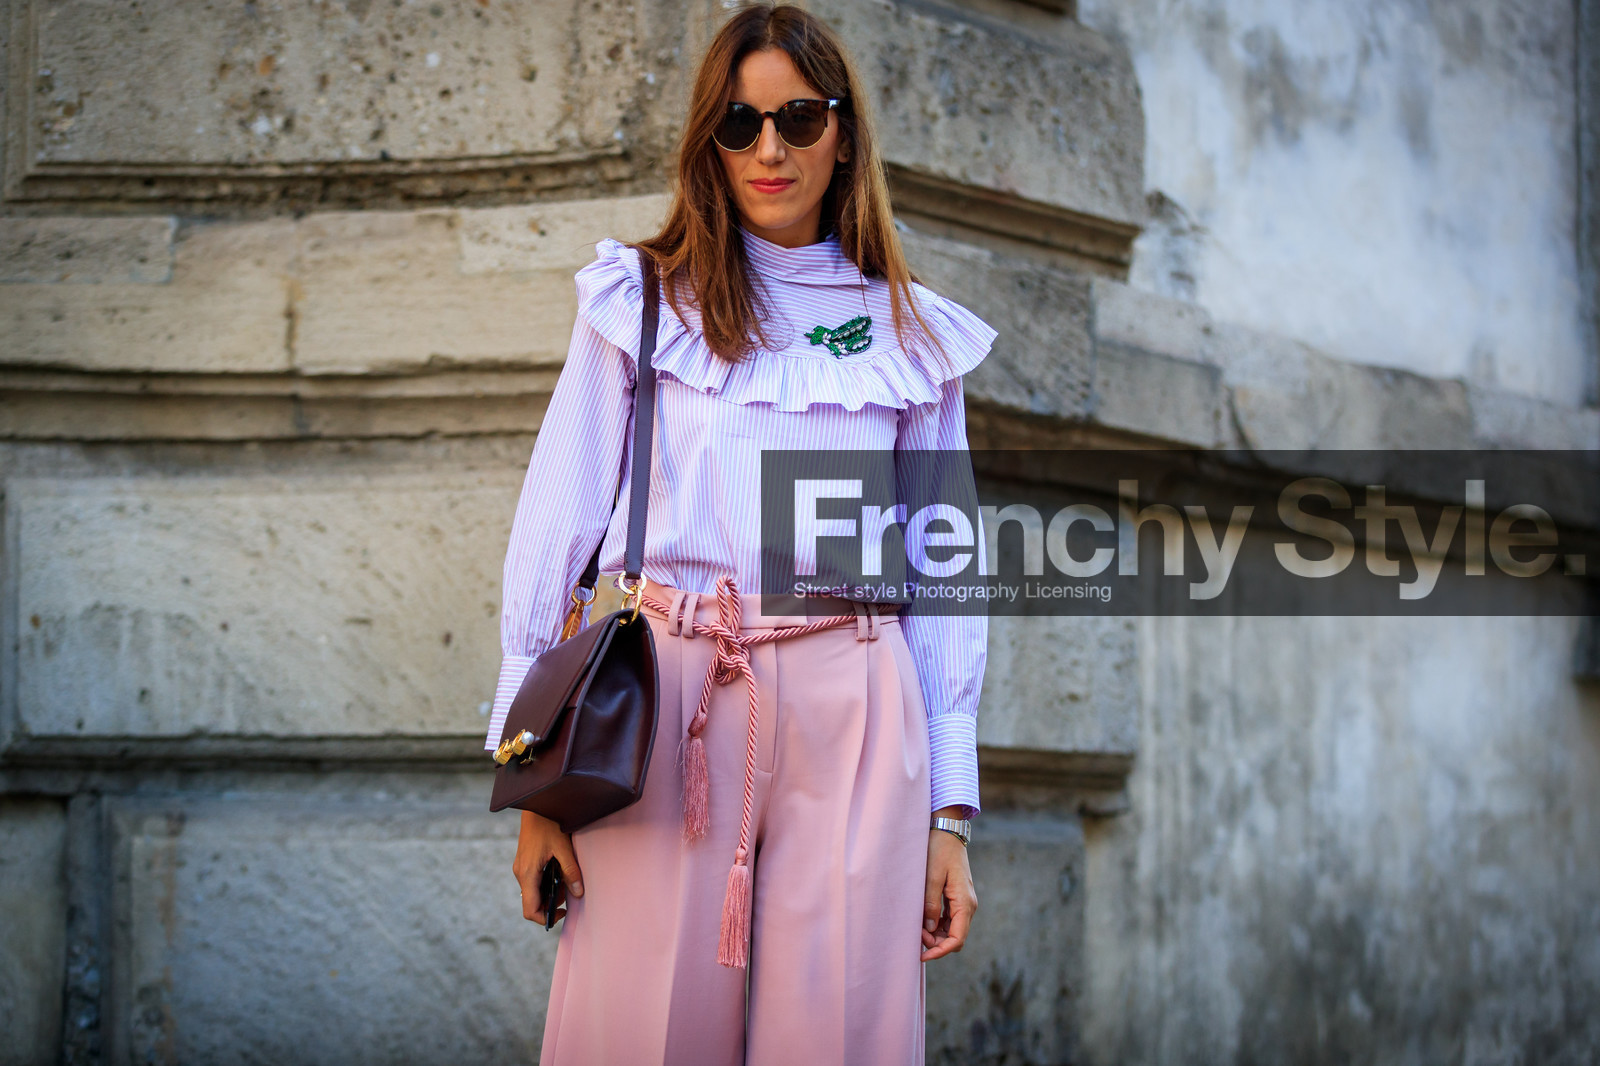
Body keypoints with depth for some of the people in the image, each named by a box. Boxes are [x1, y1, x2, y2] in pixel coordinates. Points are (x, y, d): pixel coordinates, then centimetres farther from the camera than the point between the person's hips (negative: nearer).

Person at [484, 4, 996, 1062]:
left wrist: (950, 810, 6)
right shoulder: (641, 303, 10)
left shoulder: (913, 336, 14)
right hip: (666, 702, -1)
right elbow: (558, 522, 7)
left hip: (853, 717, 1)